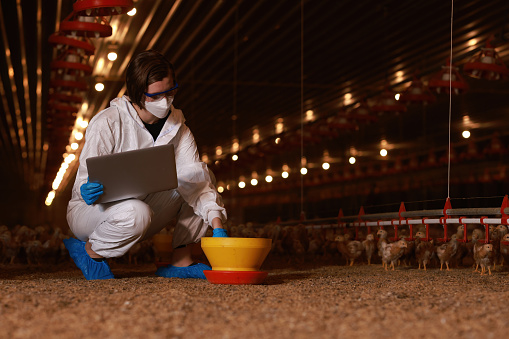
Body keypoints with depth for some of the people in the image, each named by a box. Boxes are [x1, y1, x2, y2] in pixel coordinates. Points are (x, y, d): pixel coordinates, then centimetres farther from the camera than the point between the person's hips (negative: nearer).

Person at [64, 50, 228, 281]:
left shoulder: (176, 127, -3)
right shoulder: (107, 123, -19)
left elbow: (195, 175, -13)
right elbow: (85, 179, -20)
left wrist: (217, 226, -25)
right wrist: (88, 192, -47)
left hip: (144, 203, 6)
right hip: (90, 211, -5)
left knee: (199, 176, -10)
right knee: (135, 213, -40)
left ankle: (180, 261, -7)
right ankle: (90, 250, -9)